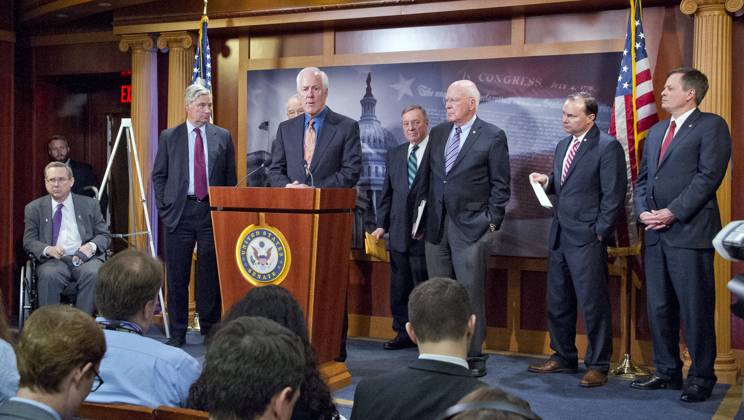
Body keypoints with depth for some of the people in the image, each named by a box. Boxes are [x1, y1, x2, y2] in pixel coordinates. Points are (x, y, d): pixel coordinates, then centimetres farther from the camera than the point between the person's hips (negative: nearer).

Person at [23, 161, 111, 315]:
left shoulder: (90, 204, 15)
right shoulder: (34, 208, 14)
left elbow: (104, 235, 14)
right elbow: (29, 241, 8)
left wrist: (91, 246, -10)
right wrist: (47, 249, -15)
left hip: (85, 257, 1)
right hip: (53, 261, 0)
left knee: (93, 273, -33)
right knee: (48, 275, -34)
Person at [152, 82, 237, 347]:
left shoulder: (223, 137, 8)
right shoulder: (169, 137, 7)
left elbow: (230, 177, 10)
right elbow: (158, 176, 8)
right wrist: (164, 208, 0)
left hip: (212, 210, 0)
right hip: (180, 212, 0)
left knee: (210, 274, 3)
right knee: (177, 275, 4)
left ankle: (211, 330, 14)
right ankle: (177, 333, 13)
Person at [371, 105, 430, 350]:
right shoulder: (394, 155, 14)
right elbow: (387, 193, 15)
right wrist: (382, 225, 7)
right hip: (399, 233, 5)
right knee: (399, 287, 10)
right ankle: (403, 333, 20)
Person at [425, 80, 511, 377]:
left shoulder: (493, 137, -2)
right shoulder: (437, 133, 13)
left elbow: (500, 184, -2)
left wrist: (491, 222, -7)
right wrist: (425, 217, 11)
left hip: (472, 227, -5)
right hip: (436, 226, 5)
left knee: (470, 294, -1)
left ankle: (474, 356, 8)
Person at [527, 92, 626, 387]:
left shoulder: (607, 147, -9)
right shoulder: (563, 146, 16)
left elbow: (614, 194, -12)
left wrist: (600, 232, -13)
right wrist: (547, 182, 3)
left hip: (587, 239, -8)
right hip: (559, 236, 8)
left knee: (593, 305, -2)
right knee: (558, 302, 14)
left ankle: (598, 365, 9)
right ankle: (563, 357, 27)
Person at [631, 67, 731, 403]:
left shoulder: (711, 126, -3)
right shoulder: (656, 131, 20)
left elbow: (709, 176, -13)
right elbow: (642, 178, 19)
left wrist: (673, 212, -16)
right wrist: (642, 211, 1)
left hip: (690, 232, -7)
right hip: (655, 233, 7)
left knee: (696, 309, -2)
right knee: (659, 308, 11)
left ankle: (701, 378, 9)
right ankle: (667, 372, 22)